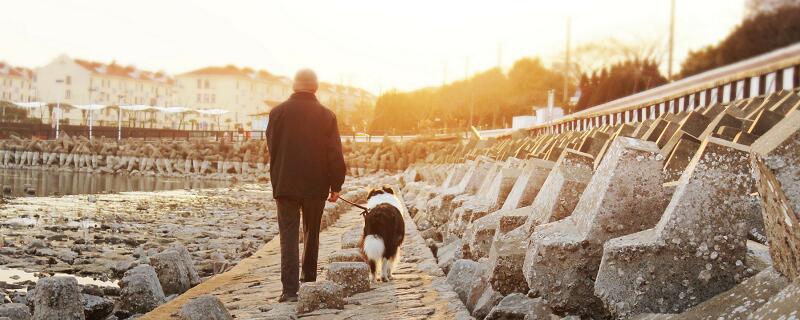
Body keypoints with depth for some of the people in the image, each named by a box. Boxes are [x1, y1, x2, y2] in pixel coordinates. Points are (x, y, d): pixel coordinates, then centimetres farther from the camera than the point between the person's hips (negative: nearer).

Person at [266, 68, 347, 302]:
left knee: (289, 236, -1)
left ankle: (290, 289, -9)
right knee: (311, 232, 18)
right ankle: (309, 277, 30)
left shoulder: (279, 112, -4)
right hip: (316, 185, 1)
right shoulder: (326, 115, -4)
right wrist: (336, 185, 2)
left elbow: (271, 148, 6)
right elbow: (335, 153, -5)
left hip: (285, 184, -1)